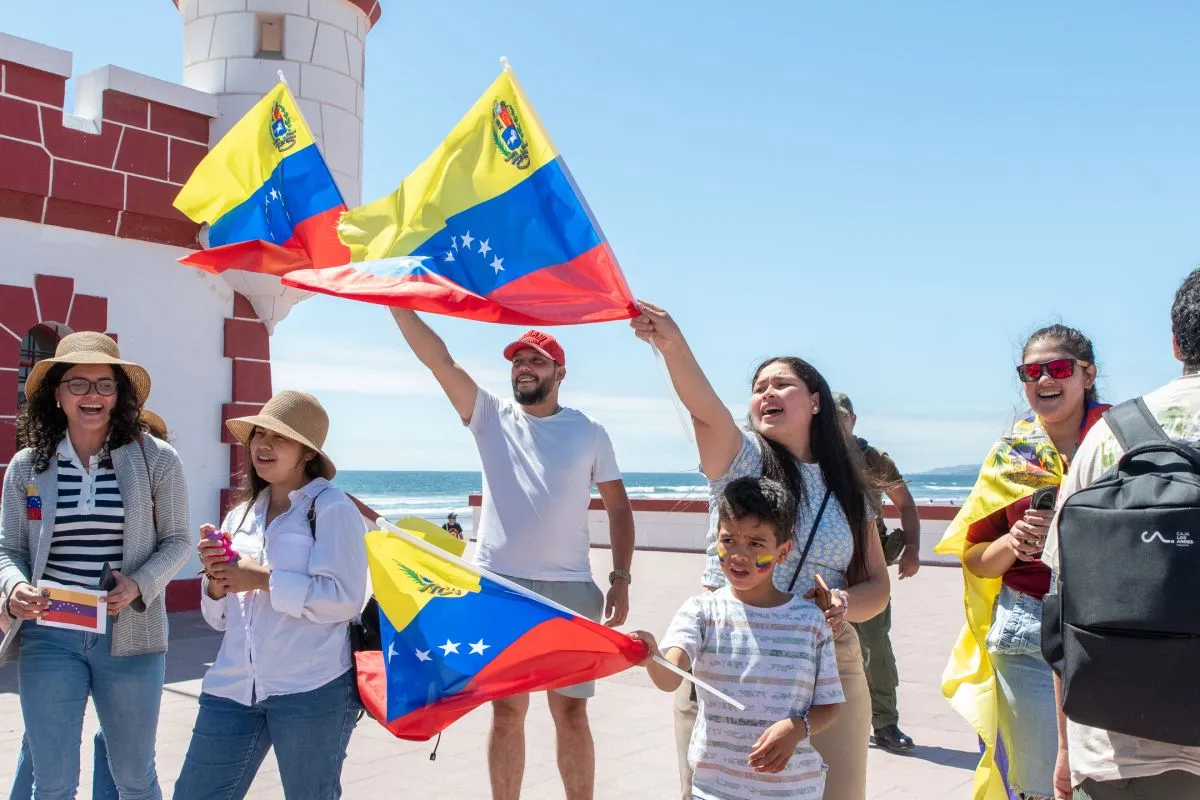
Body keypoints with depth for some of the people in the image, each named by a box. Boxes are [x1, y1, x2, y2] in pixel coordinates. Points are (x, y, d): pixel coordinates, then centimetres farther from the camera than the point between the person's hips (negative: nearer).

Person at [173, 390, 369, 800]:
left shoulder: (331, 508, -7)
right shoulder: (239, 516, 14)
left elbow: (345, 599, -17)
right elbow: (220, 620, 18)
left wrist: (264, 579, -15)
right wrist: (216, 580, -3)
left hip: (312, 689, -6)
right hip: (233, 688, 6)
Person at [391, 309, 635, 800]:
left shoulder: (589, 432, 5)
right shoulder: (491, 417, 6)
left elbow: (618, 507, 7)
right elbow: (438, 360, -4)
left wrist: (621, 579, -2)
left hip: (568, 589, -1)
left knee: (571, 713, 6)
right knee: (506, 711, 10)